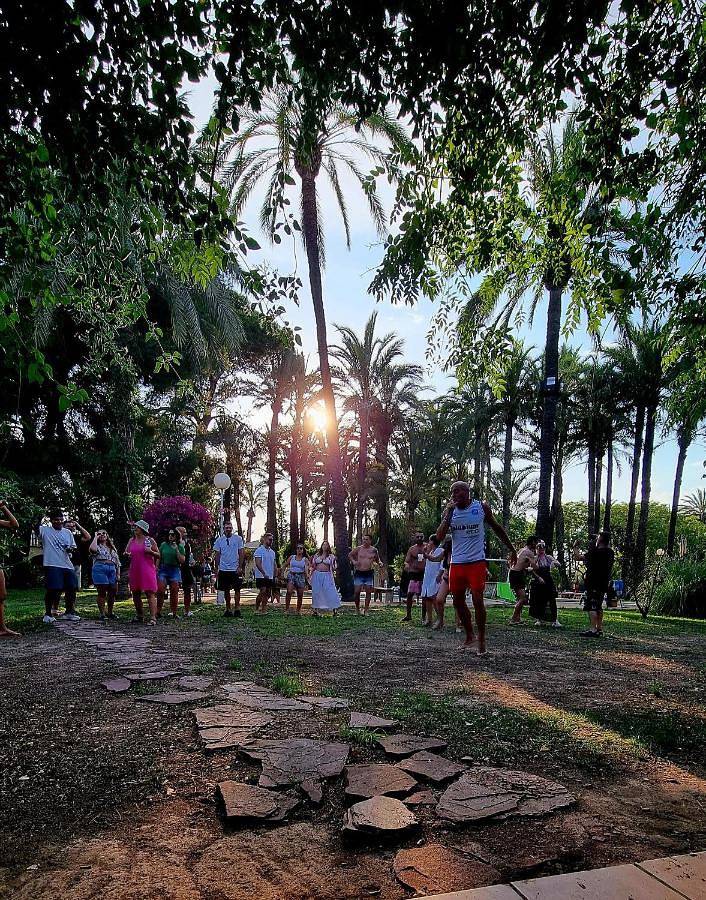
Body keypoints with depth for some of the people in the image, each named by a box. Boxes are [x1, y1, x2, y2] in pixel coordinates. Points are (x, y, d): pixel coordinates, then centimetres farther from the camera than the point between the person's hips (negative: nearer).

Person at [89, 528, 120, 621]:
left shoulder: (112, 548, 24)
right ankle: (102, 614, -1)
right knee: (102, 592, -6)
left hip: (112, 570, 5)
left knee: (113, 592, 5)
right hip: (100, 569, -5)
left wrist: (118, 574, 13)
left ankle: (110, 612, 19)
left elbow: (117, 561, 23)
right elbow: (92, 549, -18)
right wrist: (95, 537, -3)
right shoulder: (97, 546, 9)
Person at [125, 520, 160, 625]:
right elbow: (126, 552, 15)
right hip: (135, 570, 5)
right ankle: (139, 616, 26)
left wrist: (150, 552, -15)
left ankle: (153, 618, -14)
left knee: (150, 593, -10)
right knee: (135, 594, 11)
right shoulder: (131, 540, 12)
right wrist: (127, 554, -8)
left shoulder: (150, 540, 1)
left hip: (148, 570, -5)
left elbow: (158, 555, 4)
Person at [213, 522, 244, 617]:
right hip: (223, 569, 2)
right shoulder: (219, 540, 4)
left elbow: (241, 553, -1)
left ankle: (237, 609, 2)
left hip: (235, 569, -2)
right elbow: (217, 555, 7)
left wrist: (240, 567, -8)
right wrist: (216, 569, 3)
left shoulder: (238, 538, -1)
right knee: (226, 590, 8)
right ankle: (228, 609, 16)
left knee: (237, 589, -3)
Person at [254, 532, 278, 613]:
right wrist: (264, 573, -24)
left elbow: (274, 565, 18)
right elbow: (258, 563, -16)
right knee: (263, 591, -14)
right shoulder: (259, 550, -7)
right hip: (261, 576, -7)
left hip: (270, 577, 7)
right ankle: (256, 608, -2)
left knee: (268, 594, 6)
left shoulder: (272, 552, 15)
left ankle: (263, 609, 13)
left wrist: (276, 575, 8)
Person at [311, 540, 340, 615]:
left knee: (330, 592, -7)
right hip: (317, 575, 2)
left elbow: (333, 568, 5)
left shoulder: (331, 556, 6)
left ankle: (334, 609, -2)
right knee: (316, 592, 3)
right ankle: (316, 609, 11)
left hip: (327, 576, -2)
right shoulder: (317, 555, 12)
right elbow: (313, 566, 17)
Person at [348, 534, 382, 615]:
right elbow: (350, 555, 15)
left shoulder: (374, 550, 4)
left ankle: (366, 610, 9)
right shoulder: (358, 548, 1)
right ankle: (357, 608, 15)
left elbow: (377, 559, 19)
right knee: (357, 592, -5)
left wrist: (379, 563, -2)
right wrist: (353, 561, -3)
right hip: (359, 573, -1)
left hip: (369, 573, 1)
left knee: (368, 592, 0)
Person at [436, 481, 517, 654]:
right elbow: (440, 536, -7)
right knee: (458, 601, 9)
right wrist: (449, 513, -13)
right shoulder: (450, 511, 3)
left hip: (476, 561, -3)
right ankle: (469, 636, 26)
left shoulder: (481, 507, -2)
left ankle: (481, 640, 3)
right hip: (457, 563, 4)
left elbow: (497, 528, 11)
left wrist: (511, 549, 14)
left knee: (477, 600, -10)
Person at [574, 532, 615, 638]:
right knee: (598, 606, 18)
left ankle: (593, 630, -14)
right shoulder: (610, 552, 5)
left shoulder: (596, 552, -17)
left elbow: (578, 557, -17)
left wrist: (575, 547, 0)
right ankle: (599, 629, 23)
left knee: (591, 606, -8)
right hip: (604, 584, 8)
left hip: (593, 584, -8)